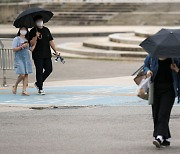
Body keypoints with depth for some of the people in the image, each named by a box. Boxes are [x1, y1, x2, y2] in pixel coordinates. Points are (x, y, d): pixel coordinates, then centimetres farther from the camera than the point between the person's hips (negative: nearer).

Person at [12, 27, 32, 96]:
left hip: (27, 58, 5)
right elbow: (14, 49, -6)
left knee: (26, 74, -2)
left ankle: (24, 90, -2)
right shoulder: (16, 39, 0)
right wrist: (21, 46, -18)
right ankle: (15, 86, 11)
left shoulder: (27, 40, 16)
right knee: (22, 74, -13)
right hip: (19, 59, -5)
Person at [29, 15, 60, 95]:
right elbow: (32, 43, -10)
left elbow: (51, 41, 13)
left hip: (47, 55, 5)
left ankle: (38, 83, 19)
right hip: (37, 56, -5)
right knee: (39, 71, -3)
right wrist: (36, 37, -26)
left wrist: (55, 51, 7)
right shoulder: (33, 31, -3)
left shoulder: (46, 30, 12)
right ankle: (40, 89, 4)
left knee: (49, 69, 0)